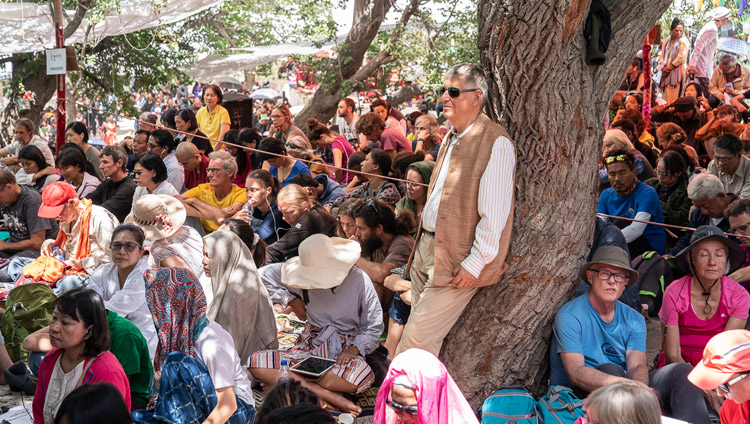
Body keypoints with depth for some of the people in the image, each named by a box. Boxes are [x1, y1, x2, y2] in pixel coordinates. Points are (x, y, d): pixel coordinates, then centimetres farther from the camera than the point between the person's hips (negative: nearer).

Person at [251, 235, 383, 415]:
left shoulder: (359, 280, -8)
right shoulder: (307, 276, -2)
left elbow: (373, 327, 0)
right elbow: (263, 274, 7)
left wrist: (355, 349, -17)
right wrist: (291, 300, 1)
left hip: (344, 349, -3)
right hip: (311, 344, 3)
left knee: (364, 377, -39)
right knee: (256, 361, -23)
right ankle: (327, 395, -31)